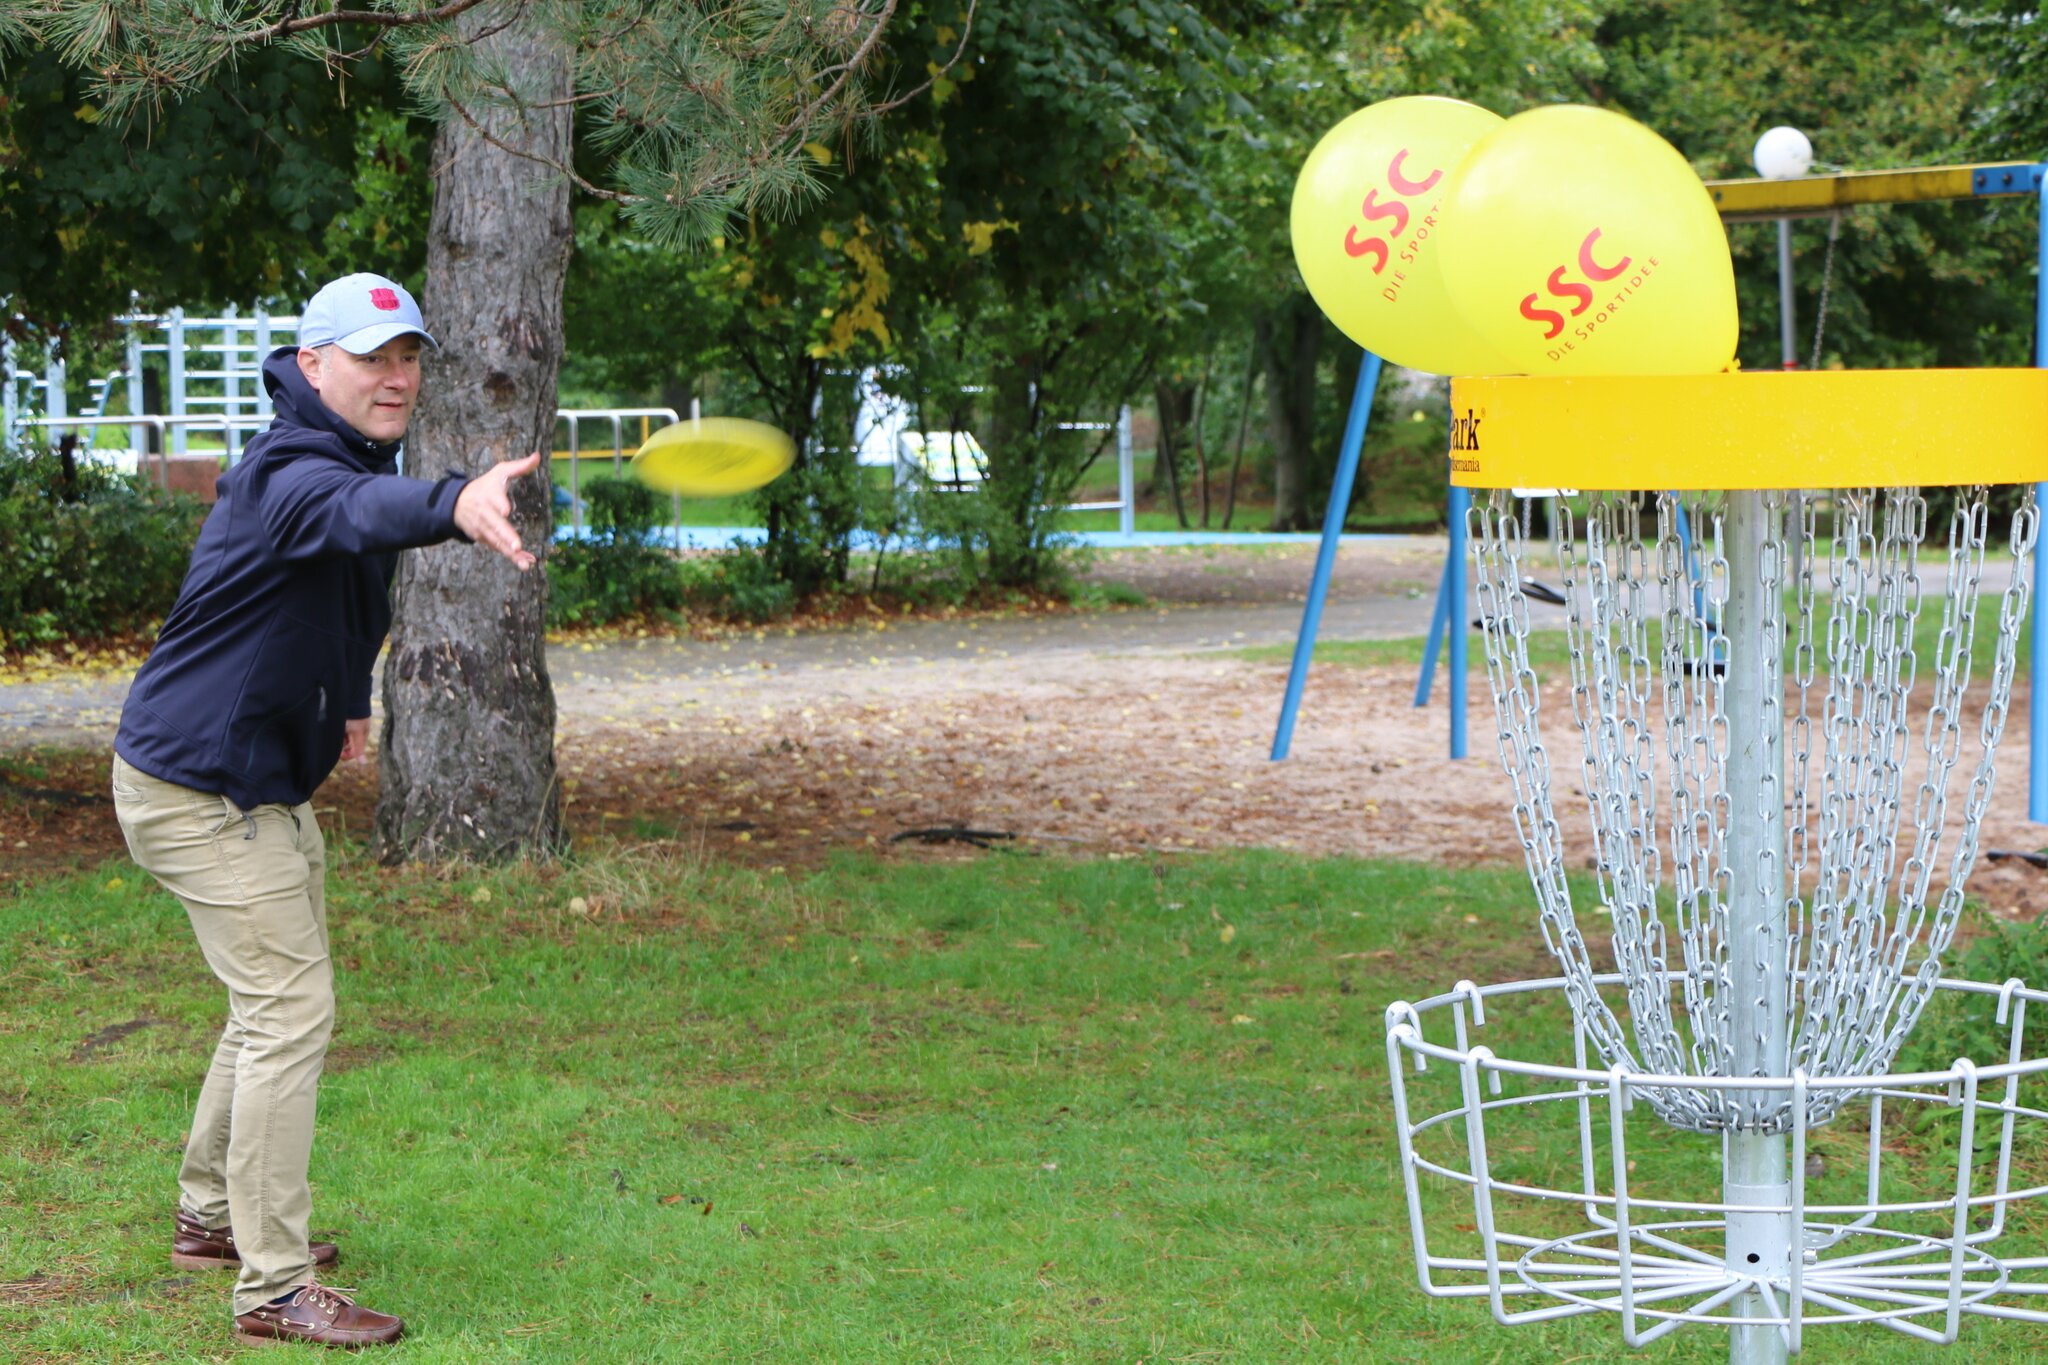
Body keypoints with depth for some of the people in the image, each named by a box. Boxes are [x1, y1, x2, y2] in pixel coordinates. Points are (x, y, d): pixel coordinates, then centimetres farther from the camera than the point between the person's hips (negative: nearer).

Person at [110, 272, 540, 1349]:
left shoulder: (353, 452, 6)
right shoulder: (291, 469, -27)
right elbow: (357, 514, -52)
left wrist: (346, 698, 23)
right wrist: (453, 506, -72)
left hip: (262, 783, 10)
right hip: (198, 785, -10)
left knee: (276, 1000, 22)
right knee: (290, 1009, -13)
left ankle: (211, 1215, 38)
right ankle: (273, 1289, -11)